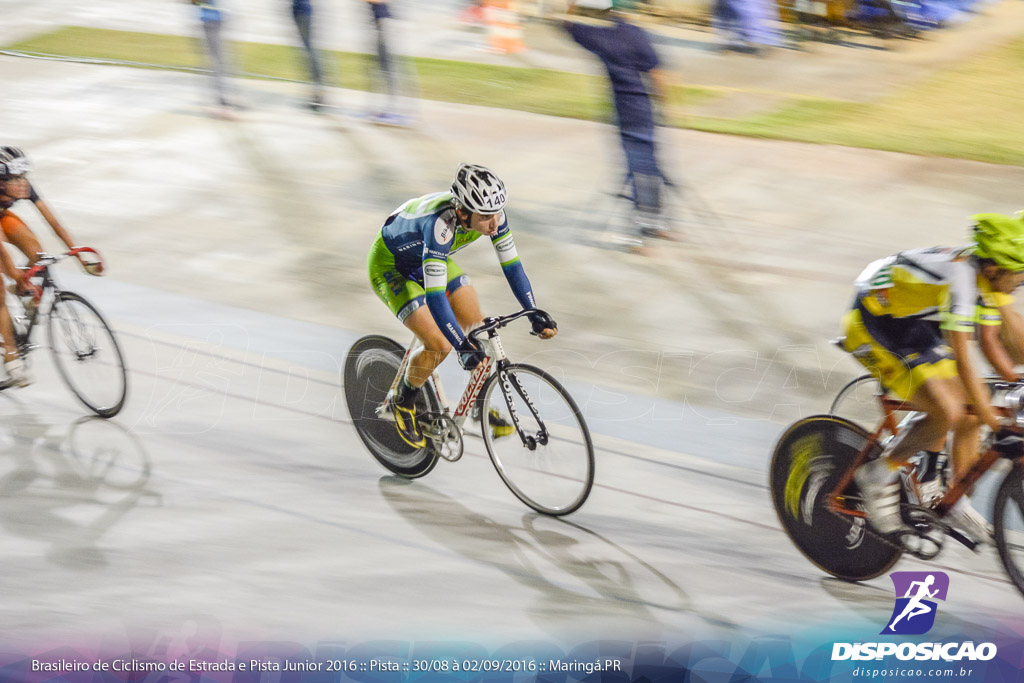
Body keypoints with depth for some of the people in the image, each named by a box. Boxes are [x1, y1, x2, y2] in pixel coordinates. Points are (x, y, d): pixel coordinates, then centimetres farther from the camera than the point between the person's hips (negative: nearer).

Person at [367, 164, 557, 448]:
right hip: (390, 265, -6)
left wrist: (536, 315, -17)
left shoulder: (491, 213, -24)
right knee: (440, 345, -17)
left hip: (427, 259, 6)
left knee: (478, 326, -3)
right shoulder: (441, 223, -43)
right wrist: (463, 346, -46)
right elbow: (435, 295, -43)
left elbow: (511, 264, -12)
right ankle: (401, 404, 9)